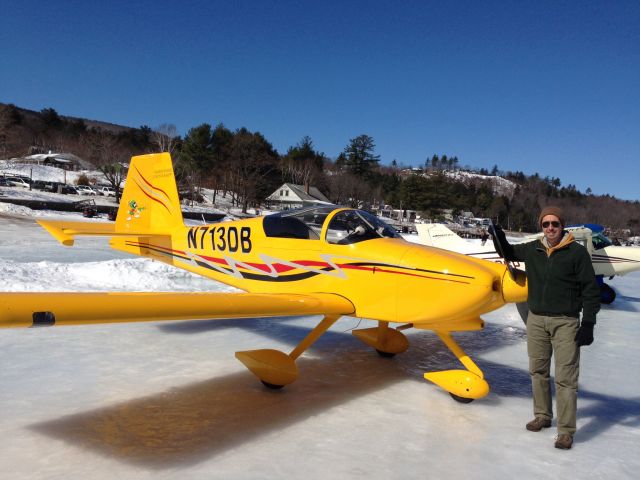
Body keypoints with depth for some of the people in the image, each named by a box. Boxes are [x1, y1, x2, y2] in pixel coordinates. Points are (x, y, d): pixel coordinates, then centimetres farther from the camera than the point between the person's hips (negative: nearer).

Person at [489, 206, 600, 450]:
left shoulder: (577, 251, -7)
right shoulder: (532, 249, 4)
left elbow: (591, 289, -6)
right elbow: (508, 252, 23)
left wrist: (588, 324, -10)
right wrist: (498, 237, 3)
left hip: (566, 322, -4)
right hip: (536, 320, 5)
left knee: (565, 378, -3)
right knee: (538, 371, 14)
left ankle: (566, 431, 5)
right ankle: (543, 415, 30)